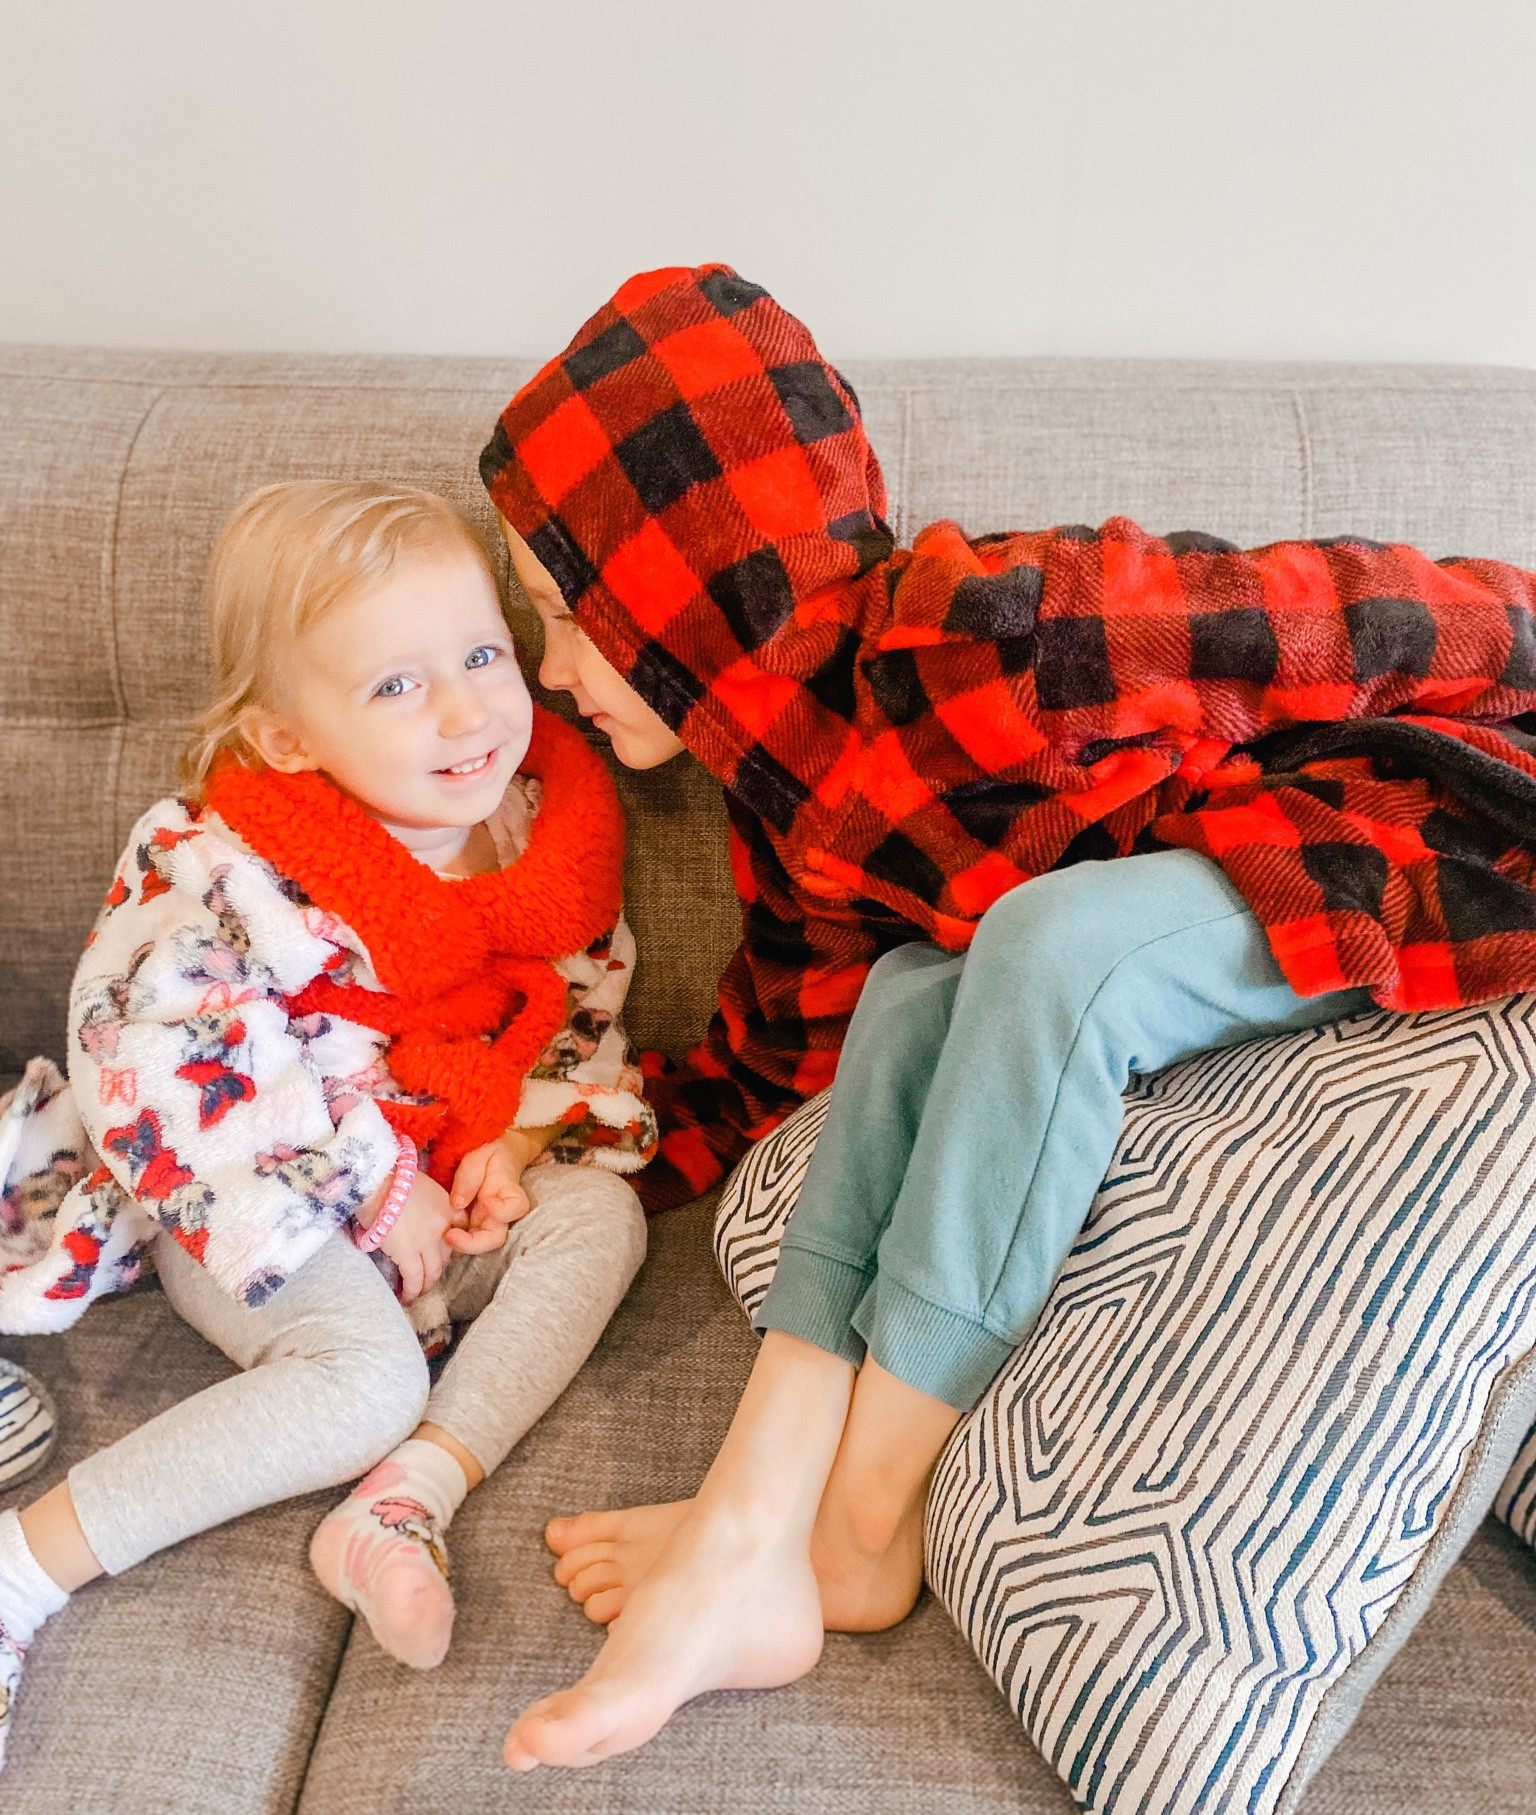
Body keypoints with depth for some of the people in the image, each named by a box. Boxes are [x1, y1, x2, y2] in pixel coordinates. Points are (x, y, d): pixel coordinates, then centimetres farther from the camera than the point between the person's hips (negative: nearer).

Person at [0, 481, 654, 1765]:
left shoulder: (541, 828, -5)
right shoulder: (224, 877, -21)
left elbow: (581, 1017, 6)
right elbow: (186, 1077, -22)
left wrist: (514, 1146, -11)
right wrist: (375, 1190, -20)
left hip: (447, 1189, 6)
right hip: (254, 1210, -6)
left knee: (601, 1212, -16)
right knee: (367, 1379, -27)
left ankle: (402, 1505, -24)